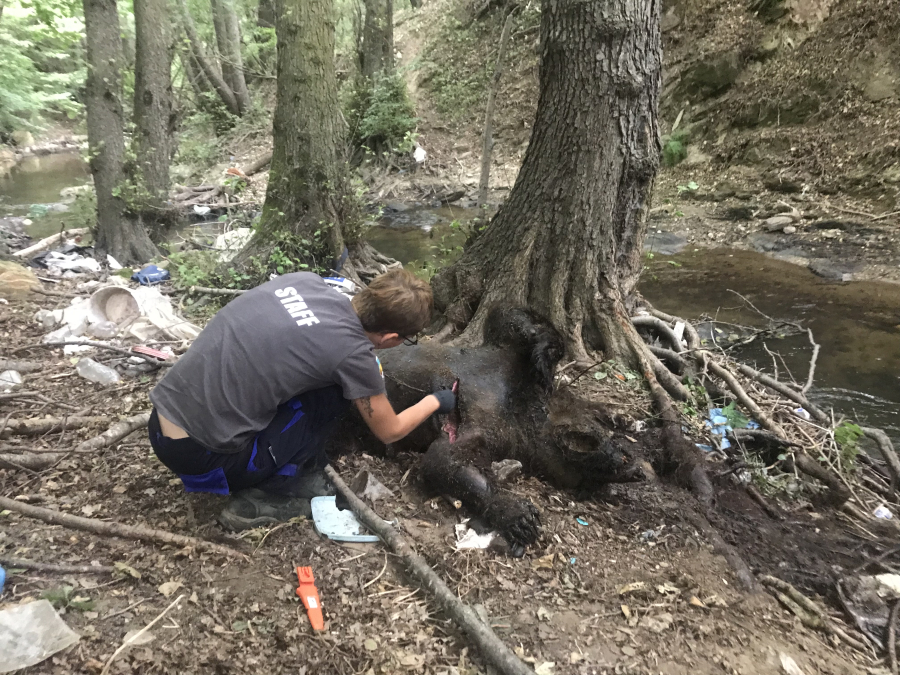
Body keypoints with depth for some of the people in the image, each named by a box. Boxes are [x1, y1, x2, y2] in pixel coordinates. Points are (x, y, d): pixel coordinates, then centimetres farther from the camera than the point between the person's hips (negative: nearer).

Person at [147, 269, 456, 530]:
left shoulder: (305, 279, 0)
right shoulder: (353, 354, -16)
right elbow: (390, 432, 3)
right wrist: (436, 401, 20)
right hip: (200, 455, -7)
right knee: (336, 390, -2)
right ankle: (262, 498, 3)